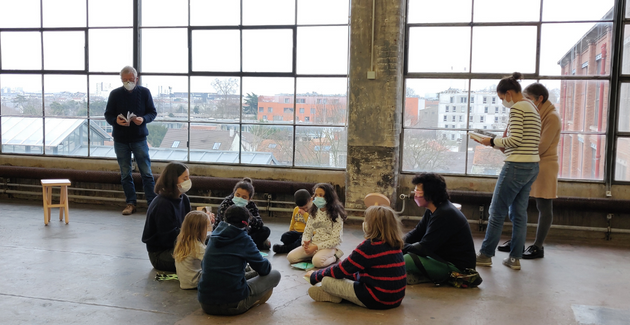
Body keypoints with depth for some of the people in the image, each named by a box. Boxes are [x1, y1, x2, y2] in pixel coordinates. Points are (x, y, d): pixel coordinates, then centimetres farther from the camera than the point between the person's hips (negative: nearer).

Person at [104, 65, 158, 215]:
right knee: (125, 173, 8)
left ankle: (152, 202, 4)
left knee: (146, 172, -2)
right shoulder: (115, 94, 2)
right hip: (120, 140, 2)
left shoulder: (144, 92, 0)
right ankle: (130, 203, 17)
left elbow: (153, 112, 2)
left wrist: (143, 119, -19)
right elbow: (108, 114, 5)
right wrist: (116, 120, -18)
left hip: (139, 138, -2)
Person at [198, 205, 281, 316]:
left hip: (205, 304, 6)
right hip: (233, 305, -5)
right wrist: (266, 263, 27)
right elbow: (264, 269, 2)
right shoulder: (244, 239, -6)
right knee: (275, 275, 10)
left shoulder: (214, 236, 9)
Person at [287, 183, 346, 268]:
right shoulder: (314, 212, 10)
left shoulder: (335, 215, -9)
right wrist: (305, 242, -12)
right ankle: (315, 255, 3)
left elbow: (335, 240, -13)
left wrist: (316, 247, -19)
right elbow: (307, 232, 12)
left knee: (317, 261, -36)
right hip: (313, 244, 6)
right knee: (291, 257, -13)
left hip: (328, 246, -6)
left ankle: (335, 256, -7)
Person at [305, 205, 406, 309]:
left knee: (327, 281, -8)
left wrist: (315, 276, 5)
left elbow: (341, 270, -9)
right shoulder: (396, 245, 6)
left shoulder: (369, 246, -18)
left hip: (377, 300, -9)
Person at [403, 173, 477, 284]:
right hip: (444, 258, 11)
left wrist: (402, 247, -10)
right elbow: (416, 233, 14)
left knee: (405, 261, -28)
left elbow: (424, 248, -25)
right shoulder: (433, 210, 7)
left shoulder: (444, 215, -25)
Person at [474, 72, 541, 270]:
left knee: (497, 211, 1)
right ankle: (515, 258, 15)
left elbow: (515, 140, -19)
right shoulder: (533, 109, 17)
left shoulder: (517, 108, -12)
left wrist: (492, 141, -6)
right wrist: (498, 143, 13)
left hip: (516, 166, -9)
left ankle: (486, 254, 10)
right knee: (519, 213, 11)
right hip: (532, 166, 9)